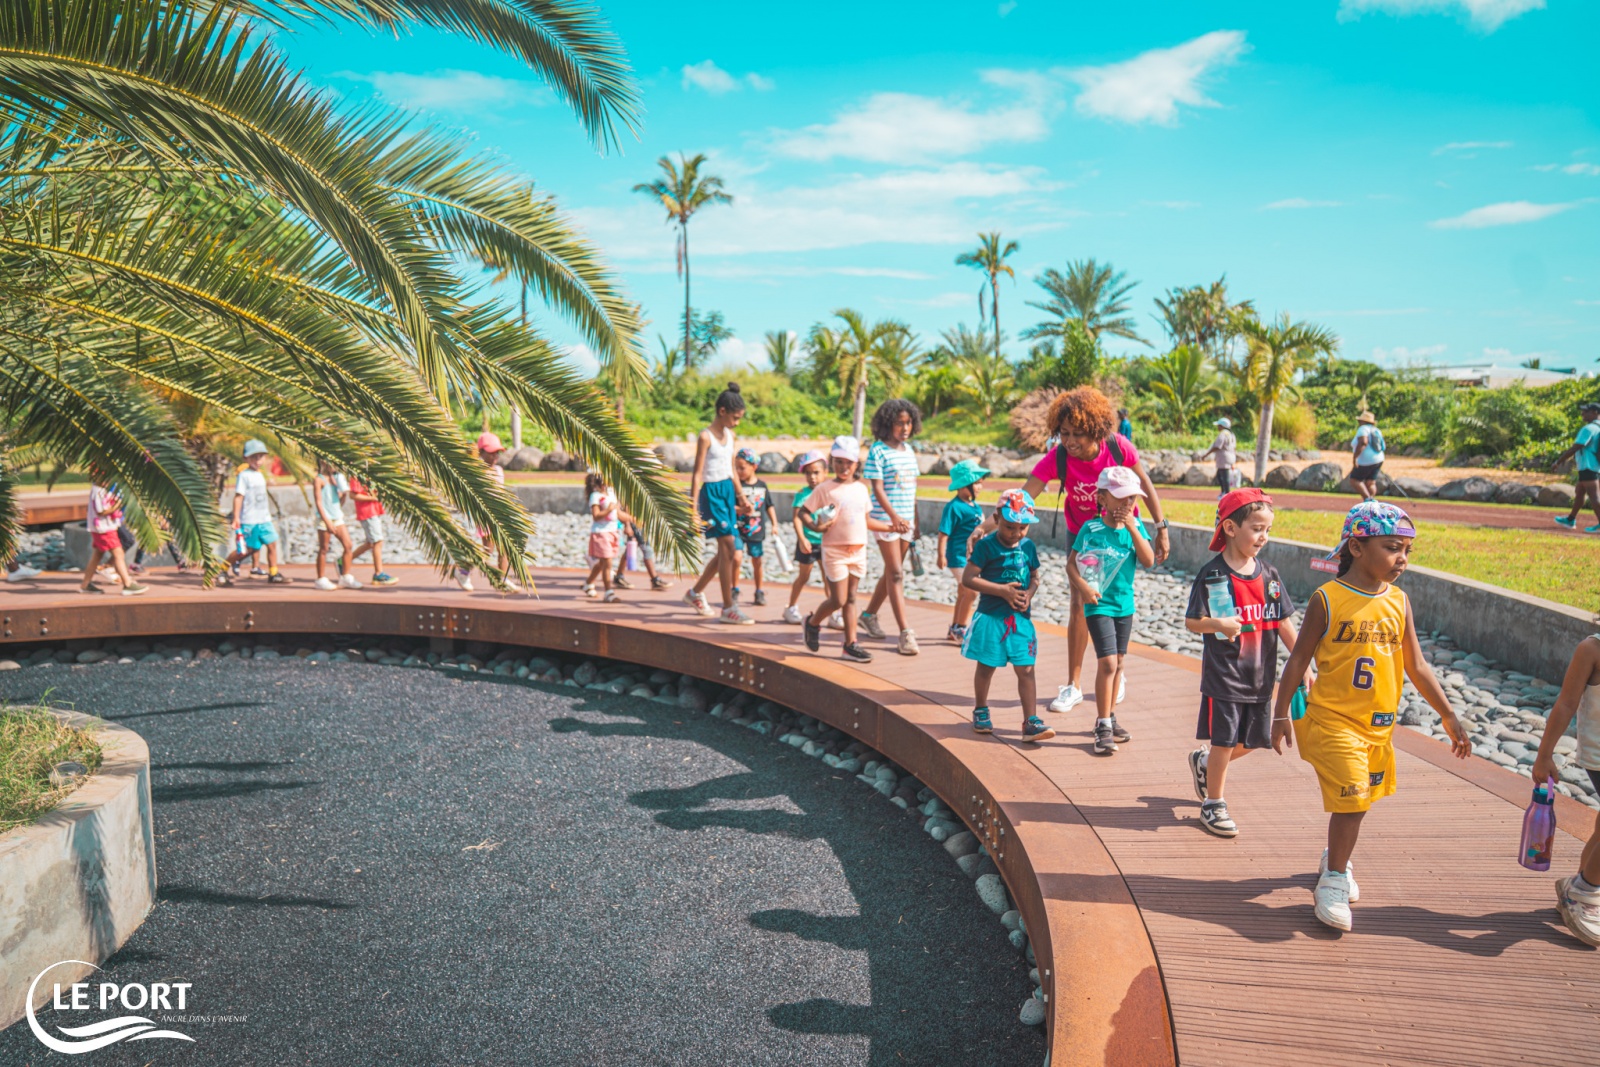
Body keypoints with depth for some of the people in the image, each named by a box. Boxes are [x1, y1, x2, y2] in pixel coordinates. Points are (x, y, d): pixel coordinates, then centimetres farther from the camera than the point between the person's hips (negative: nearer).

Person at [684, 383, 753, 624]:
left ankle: (695, 593, 29)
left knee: (726, 552, 10)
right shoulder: (706, 437, -13)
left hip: (728, 490, 8)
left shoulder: (730, 435, 10)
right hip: (712, 492, -8)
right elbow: (697, 474, -13)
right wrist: (693, 508, -17)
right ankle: (728, 608, -2)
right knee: (728, 548, -9)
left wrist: (741, 496, 22)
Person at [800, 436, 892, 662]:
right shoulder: (825, 489, -7)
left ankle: (851, 643, 14)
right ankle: (813, 623, 23)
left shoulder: (861, 488, 10)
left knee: (850, 599, 10)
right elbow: (803, 512, -6)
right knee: (838, 600, -3)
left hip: (858, 551, 5)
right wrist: (816, 526, -23)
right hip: (834, 552, -5)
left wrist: (892, 526, 16)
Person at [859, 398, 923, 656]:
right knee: (896, 573, -9)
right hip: (885, 519, -7)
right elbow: (877, 488, -15)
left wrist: (915, 521, 17)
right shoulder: (878, 451, -9)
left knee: (891, 571, 13)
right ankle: (905, 633, -10)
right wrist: (894, 517, -26)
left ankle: (869, 615, 31)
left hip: (906, 520, 7)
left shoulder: (908, 449, 12)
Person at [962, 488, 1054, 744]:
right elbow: (968, 578, -15)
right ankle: (980, 711, 31)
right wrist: (1003, 590, -17)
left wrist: (1029, 594, -9)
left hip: (1021, 618, 3)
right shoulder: (986, 546, -11)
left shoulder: (1028, 546, 5)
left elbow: (1034, 577, 14)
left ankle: (1031, 721, 2)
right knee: (986, 667, 11)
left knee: (1026, 669, 0)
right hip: (991, 616, -3)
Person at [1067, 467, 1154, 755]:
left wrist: (1132, 529, -19)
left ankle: (1109, 718, 30)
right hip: (1099, 605, -5)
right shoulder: (1090, 528, -11)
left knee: (1117, 662, 15)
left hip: (1124, 604, 5)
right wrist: (1082, 586, -22)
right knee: (1107, 662, -13)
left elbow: (1149, 561, -11)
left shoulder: (1135, 526, -1)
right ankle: (1103, 726, -4)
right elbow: (1071, 563, -7)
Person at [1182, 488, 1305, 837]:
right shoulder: (1212, 575, -11)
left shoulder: (1268, 575, 3)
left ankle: (1204, 761, 39)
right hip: (1223, 674, -5)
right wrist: (1219, 624, -29)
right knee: (1224, 739, 2)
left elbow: (1284, 624, 6)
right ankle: (1213, 804, 19)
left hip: (1259, 675, 5)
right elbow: (1191, 622, -9)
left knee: (1253, 740, 13)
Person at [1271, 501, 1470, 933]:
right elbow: (1299, 660, -6)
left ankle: (1335, 860, 39)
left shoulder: (1399, 601, 1)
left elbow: (1416, 667, 9)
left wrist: (1449, 716, 9)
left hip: (1380, 723, 5)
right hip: (1333, 719, -5)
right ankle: (1334, 879, 9)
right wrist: (1281, 714, -4)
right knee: (1351, 799, -10)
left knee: (1357, 800, 16)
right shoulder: (1328, 599, -12)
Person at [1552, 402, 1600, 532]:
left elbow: (1574, 449, -19)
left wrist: (1558, 462, -14)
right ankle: (1570, 520, 29)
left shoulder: (1589, 429, -16)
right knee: (1579, 493, 19)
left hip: (1588, 467, -10)